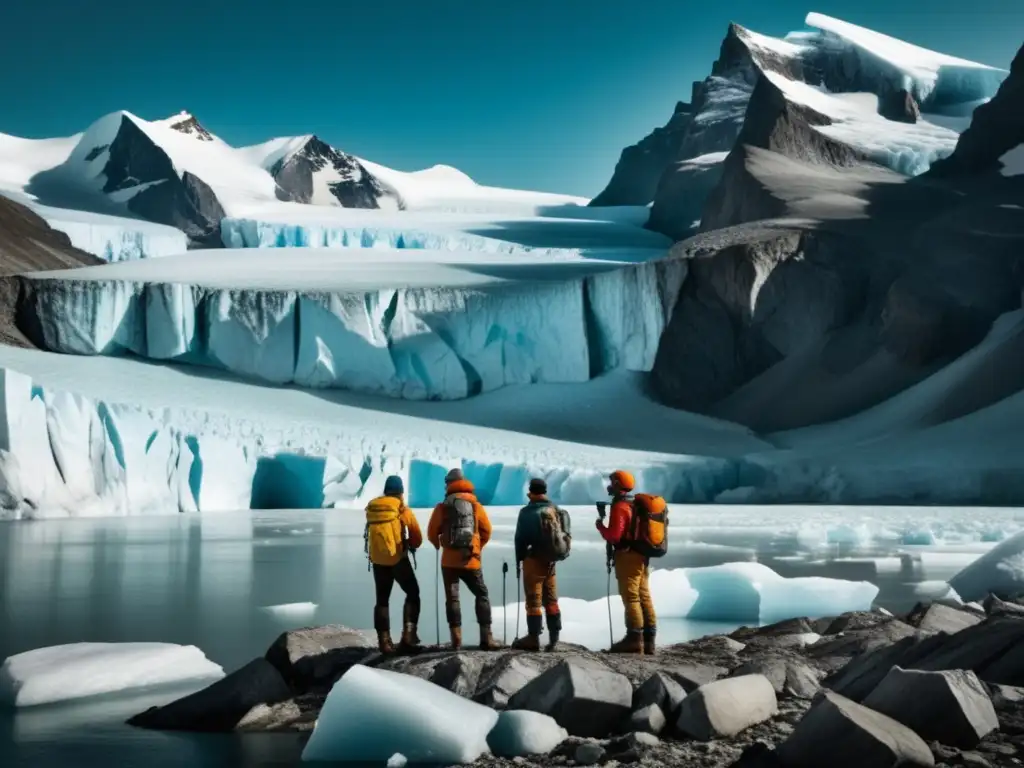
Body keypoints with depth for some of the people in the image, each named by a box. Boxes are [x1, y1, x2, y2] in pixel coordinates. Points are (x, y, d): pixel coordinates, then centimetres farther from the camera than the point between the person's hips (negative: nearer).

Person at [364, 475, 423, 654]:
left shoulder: (371, 508, 3)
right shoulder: (403, 510, -8)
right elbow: (417, 538, -2)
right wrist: (411, 545, 18)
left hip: (378, 560, 4)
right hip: (398, 559, -4)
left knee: (382, 600, 14)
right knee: (412, 594, 11)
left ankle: (384, 641, 8)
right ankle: (408, 634, -3)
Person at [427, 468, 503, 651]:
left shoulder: (442, 507, -1)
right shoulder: (476, 505, 3)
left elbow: (432, 533, 2)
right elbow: (486, 531, 7)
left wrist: (439, 545, 24)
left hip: (449, 561, -1)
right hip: (471, 560, 1)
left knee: (452, 598, 6)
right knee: (482, 595, 11)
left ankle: (456, 639, -2)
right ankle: (486, 638, 4)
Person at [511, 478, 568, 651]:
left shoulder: (527, 512, -11)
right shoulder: (556, 511, 8)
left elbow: (520, 538, -9)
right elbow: (565, 535, 10)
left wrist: (519, 560, 2)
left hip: (533, 559, -6)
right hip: (550, 560, 6)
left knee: (534, 600, -2)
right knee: (551, 600, 12)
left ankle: (533, 638, -3)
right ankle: (554, 637, 13)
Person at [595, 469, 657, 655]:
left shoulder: (620, 507, -14)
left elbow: (614, 536, -19)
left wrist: (600, 526, -4)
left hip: (627, 557, -9)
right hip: (641, 556, 9)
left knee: (631, 598, -9)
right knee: (644, 597, 8)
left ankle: (634, 639, -10)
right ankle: (648, 640, 9)